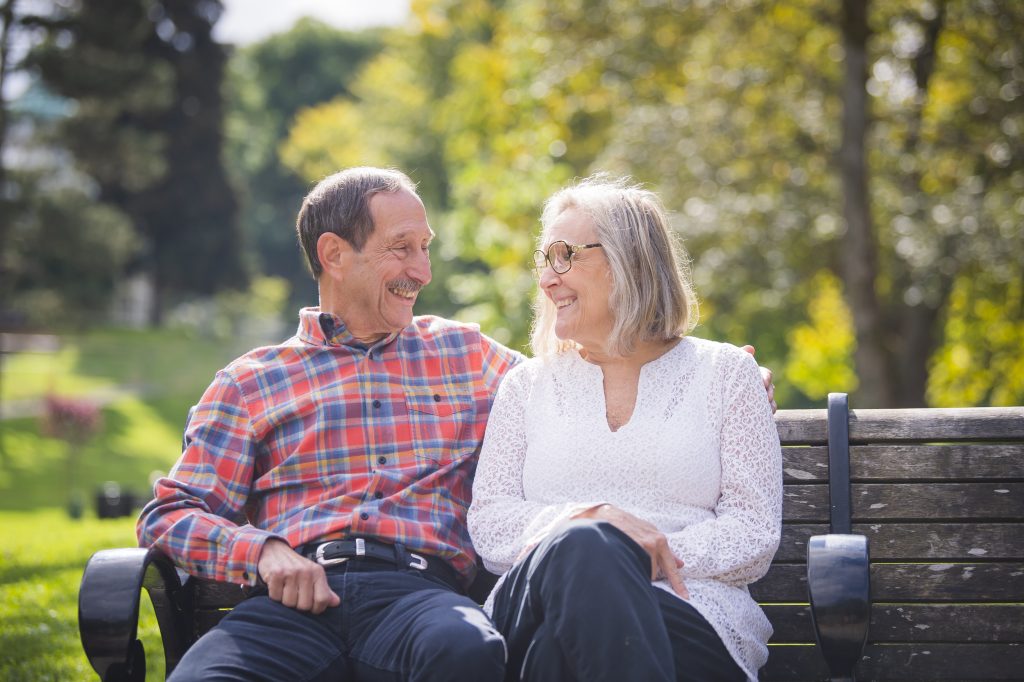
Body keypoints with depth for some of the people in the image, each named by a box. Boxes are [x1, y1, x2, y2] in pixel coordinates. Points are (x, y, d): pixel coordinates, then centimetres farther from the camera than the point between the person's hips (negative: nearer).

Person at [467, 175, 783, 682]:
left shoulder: (724, 372, 16)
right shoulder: (529, 383, 22)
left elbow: (755, 534, 5)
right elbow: (487, 523, 10)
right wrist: (591, 520, -11)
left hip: (689, 617, -1)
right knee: (578, 547, -38)